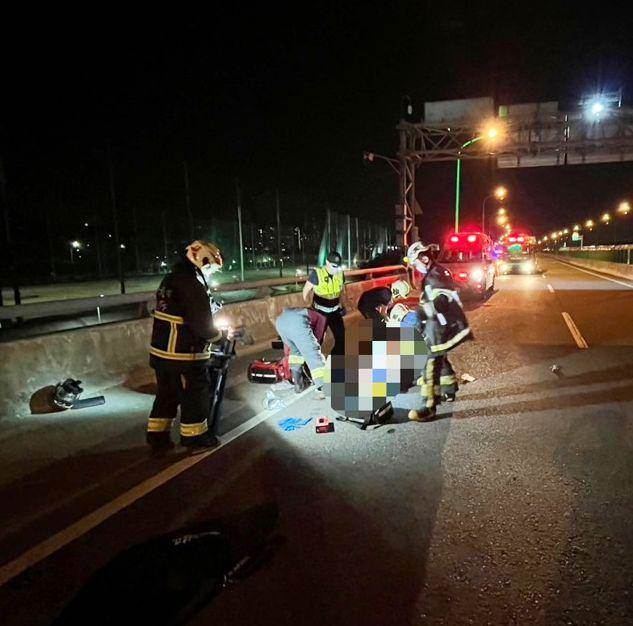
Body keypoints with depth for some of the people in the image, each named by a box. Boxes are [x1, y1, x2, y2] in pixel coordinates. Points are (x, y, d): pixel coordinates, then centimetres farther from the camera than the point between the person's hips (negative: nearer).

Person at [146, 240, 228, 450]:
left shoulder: (170, 279, 9)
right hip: (185, 356, -9)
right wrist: (221, 336, -3)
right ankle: (194, 435, 22)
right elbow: (202, 325, -21)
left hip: (160, 351, 9)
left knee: (166, 393, 20)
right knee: (196, 394, 9)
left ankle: (157, 433, 29)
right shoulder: (193, 286, -21)